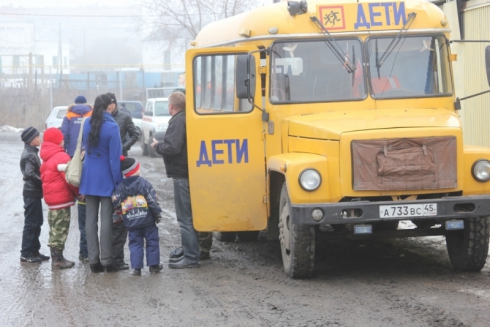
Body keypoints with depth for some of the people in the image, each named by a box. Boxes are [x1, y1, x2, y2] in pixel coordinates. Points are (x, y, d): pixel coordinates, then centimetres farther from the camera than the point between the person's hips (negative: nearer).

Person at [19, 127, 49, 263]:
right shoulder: (30, 155, -18)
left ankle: (34, 251, 23)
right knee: (31, 223, -4)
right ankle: (26, 254, 0)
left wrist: (41, 181, 2)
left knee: (36, 222, 16)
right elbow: (29, 173, -29)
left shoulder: (30, 152, 12)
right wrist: (42, 182, -19)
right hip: (32, 193, -10)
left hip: (34, 192, 10)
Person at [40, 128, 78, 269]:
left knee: (55, 228, 15)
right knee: (61, 229, -5)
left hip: (51, 198, 9)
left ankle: (55, 257, 20)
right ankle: (58, 259, -4)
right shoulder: (62, 157, -15)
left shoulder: (46, 158, 12)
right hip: (62, 198, -9)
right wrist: (79, 192, -6)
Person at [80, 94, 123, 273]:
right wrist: (118, 181, -9)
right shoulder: (112, 127, -15)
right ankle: (106, 260, 0)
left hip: (89, 177, 5)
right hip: (106, 178, -5)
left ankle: (93, 260, 8)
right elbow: (115, 157, -14)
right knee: (106, 218, -1)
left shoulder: (88, 123, 1)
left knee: (91, 217, 8)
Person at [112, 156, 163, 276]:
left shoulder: (120, 187, 1)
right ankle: (153, 264, 13)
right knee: (152, 241, 11)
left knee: (135, 243, 8)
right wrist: (158, 214, 1)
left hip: (131, 223, 2)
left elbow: (116, 203, -4)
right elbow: (153, 201, -10)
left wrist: (121, 214, 13)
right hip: (147, 220, -2)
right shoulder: (144, 183, -7)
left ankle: (136, 267, 0)